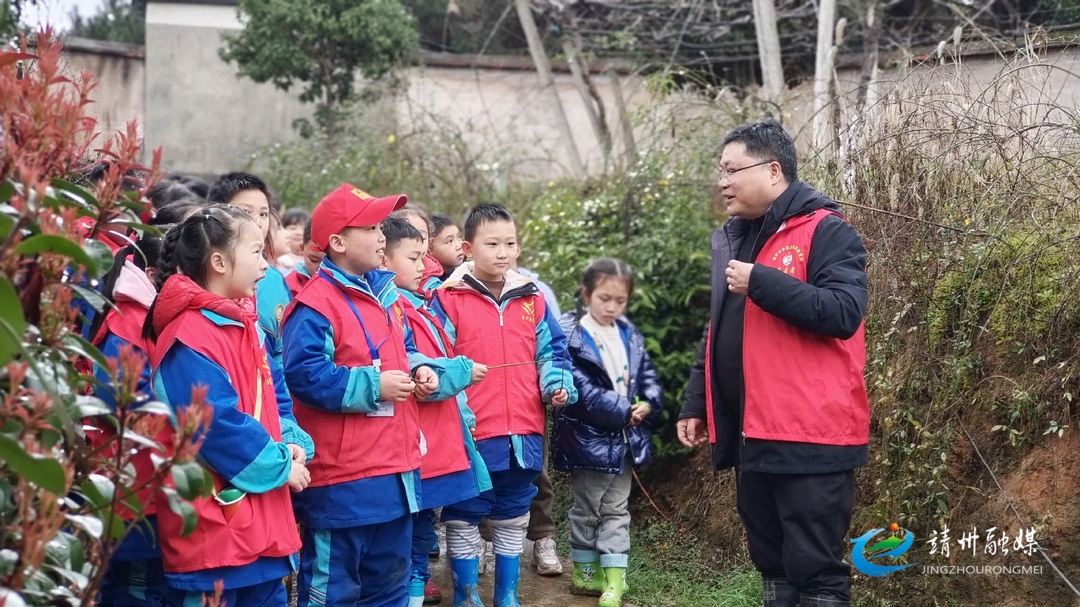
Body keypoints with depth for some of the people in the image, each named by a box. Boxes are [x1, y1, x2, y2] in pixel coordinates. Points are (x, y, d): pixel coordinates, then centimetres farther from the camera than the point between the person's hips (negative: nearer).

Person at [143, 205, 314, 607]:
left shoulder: (246, 326, 12)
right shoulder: (189, 340, -18)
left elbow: (273, 397, 18)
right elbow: (216, 423, -23)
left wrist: (293, 445, -1)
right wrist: (280, 466, -14)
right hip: (211, 519, -10)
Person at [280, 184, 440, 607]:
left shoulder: (384, 291, 13)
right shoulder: (315, 305, -15)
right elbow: (305, 376, -23)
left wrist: (420, 369, 4)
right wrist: (374, 386, -21)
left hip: (396, 468, 9)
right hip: (342, 476, -9)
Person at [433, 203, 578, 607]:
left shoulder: (532, 299, 7)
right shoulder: (448, 299, -6)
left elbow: (550, 350, 14)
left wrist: (558, 385, -5)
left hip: (523, 432, 5)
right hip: (470, 433, -4)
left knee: (513, 520, 16)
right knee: (463, 520, 5)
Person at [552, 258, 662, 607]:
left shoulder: (630, 336, 9)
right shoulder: (570, 337, -13)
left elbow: (648, 376, 11)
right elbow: (581, 388, -19)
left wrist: (647, 405, -10)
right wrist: (623, 411, -19)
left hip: (625, 438, 6)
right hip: (589, 437, -6)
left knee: (616, 510, 8)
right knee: (587, 509, 8)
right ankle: (585, 573, 23)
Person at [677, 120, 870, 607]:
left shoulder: (826, 232, -8)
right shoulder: (732, 238, 16)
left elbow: (843, 312, -22)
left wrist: (760, 282, -22)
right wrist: (695, 404, 18)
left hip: (809, 436, -8)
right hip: (749, 433, 8)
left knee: (816, 567, -3)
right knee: (771, 563, 16)